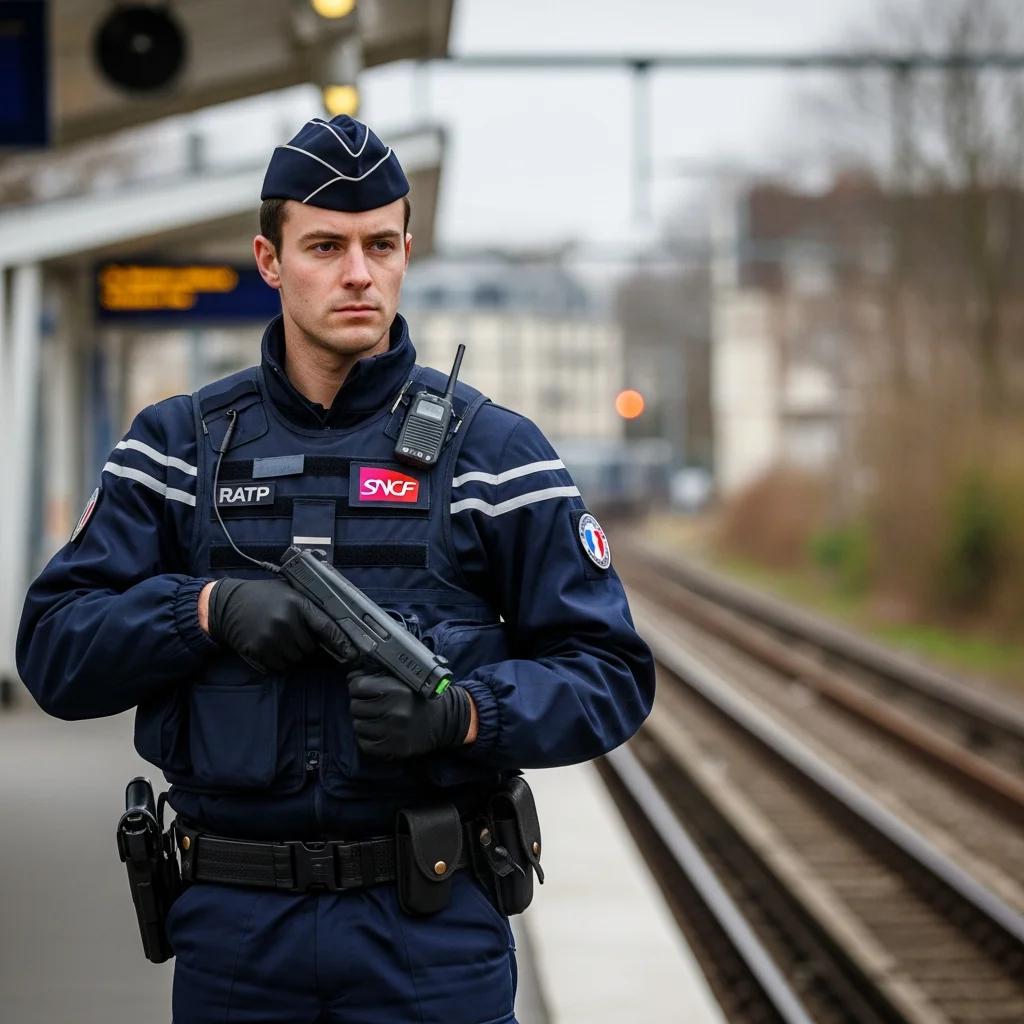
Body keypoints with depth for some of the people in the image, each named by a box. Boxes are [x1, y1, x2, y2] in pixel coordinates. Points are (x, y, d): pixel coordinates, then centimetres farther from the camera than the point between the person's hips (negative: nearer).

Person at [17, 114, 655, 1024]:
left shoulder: (491, 451, 2)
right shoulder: (178, 445, 7)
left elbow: (611, 675, 0)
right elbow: (55, 650, 2)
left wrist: (464, 715, -18)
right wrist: (210, 608, -15)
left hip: (433, 927, -2)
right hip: (233, 928, 2)